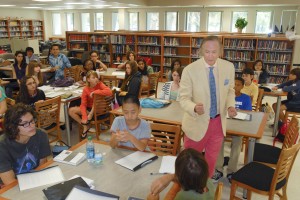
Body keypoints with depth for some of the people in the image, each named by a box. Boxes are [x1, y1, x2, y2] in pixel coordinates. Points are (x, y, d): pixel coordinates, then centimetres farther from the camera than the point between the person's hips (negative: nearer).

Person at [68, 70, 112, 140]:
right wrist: (84, 116, -30)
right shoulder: (85, 89, -10)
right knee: (71, 110, -12)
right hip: (89, 109, 3)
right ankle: (85, 126, -3)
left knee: (97, 95, -30)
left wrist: (95, 92, -31)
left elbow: (109, 92, -34)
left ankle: (90, 115, -15)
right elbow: (83, 104, -14)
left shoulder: (99, 84, -15)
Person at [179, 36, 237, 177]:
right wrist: (195, 108, -37)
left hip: (218, 121, 4)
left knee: (212, 159, 23)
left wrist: (230, 105, -12)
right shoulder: (190, 70, -18)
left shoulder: (228, 67, -7)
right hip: (197, 123, -3)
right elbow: (183, 98, -16)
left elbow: (230, 90, 8)